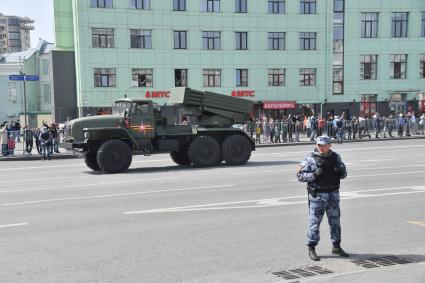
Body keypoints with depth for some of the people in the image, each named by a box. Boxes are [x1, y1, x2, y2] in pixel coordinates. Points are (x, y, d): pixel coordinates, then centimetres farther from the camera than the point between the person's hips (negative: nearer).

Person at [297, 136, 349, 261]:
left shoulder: (336, 157, 6)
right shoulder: (310, 159, -8)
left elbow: (344, 174, 13)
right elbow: (300, 175, -10)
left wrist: (340, 171, -10)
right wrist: (314, 174, -23)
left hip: (333, 195, 5)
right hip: (317, 196, -4)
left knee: (335, 221, 13)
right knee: (314, 223, 0)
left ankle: (336, 247, 27)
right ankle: (311, 249, 11)